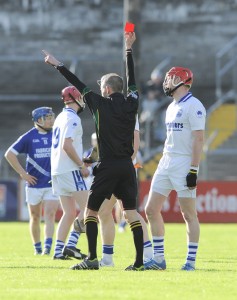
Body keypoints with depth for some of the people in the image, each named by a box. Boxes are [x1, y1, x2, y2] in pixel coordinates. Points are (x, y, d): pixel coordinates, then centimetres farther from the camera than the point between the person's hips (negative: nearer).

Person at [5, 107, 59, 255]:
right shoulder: (28, 137, -4)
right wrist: (23, 173, -7)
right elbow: (9, 154, -4)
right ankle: (37, 248, 22)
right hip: (34, 184, -1)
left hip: (52, 184, 1)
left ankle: (48, 247, -20)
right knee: (35, 218, 9)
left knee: (50, 215, -13)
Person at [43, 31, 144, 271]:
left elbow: (78, 85, 6)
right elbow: (131, 80, 21)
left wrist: (57, 65, 17)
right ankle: (139, 261, -6)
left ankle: (92, 258, -1)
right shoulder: (130, 104, 5)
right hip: (127, 166, 4)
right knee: (131, 212, 2)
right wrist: (128, 49, 32)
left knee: (91, 211, 6)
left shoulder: (100, 104, -4)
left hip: (107, 167, -4)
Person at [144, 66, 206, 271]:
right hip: (166, 163, 9)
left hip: (184, 165, -9)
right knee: (151, 210, 6)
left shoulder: (193, 106, -11)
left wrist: (194, 170, -20)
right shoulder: (172, 107, 17)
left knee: (189, 214, -4)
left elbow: (199, 139, -16)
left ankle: (191, 261, 0)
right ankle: (159, 259, 12)